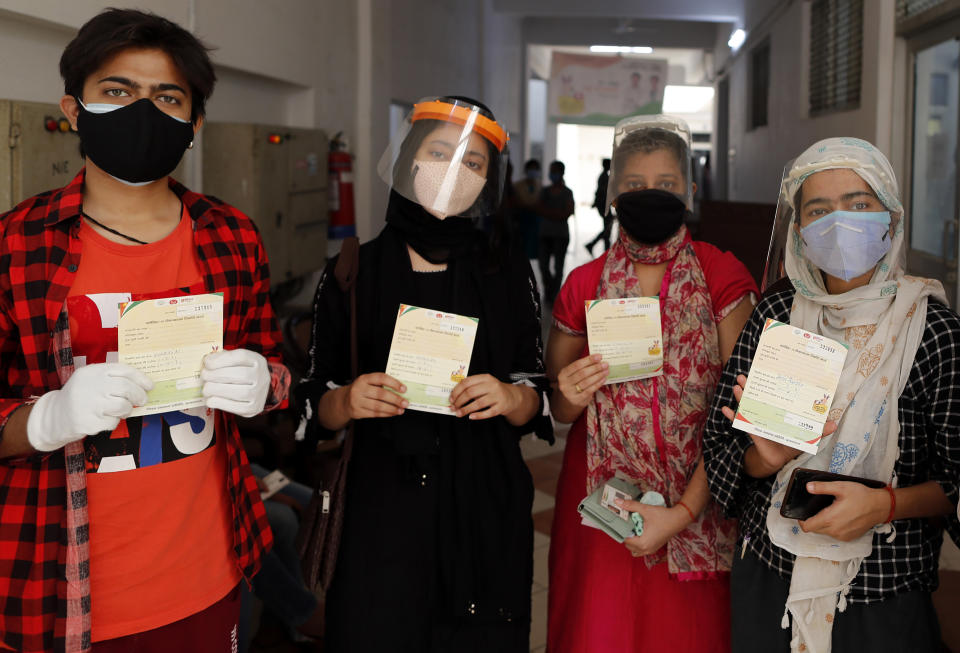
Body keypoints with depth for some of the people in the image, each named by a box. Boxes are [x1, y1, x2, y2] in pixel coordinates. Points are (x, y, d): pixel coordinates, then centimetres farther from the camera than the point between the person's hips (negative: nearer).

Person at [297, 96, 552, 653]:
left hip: (486, 515, 1)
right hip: (380, 511, -1)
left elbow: (536, 401, 6)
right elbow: (316, 404, 4)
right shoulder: (350, 275, 0)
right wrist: (347, 402, -16)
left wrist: (511, 398, -15)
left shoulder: (510, 277, 3)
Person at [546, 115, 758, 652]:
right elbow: (556, 411, 10)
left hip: (696, 502, -1)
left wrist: (684, 512, -19)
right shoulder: (583, 286, 1)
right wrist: (570, 398, -13)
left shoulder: (723, 276, -5)